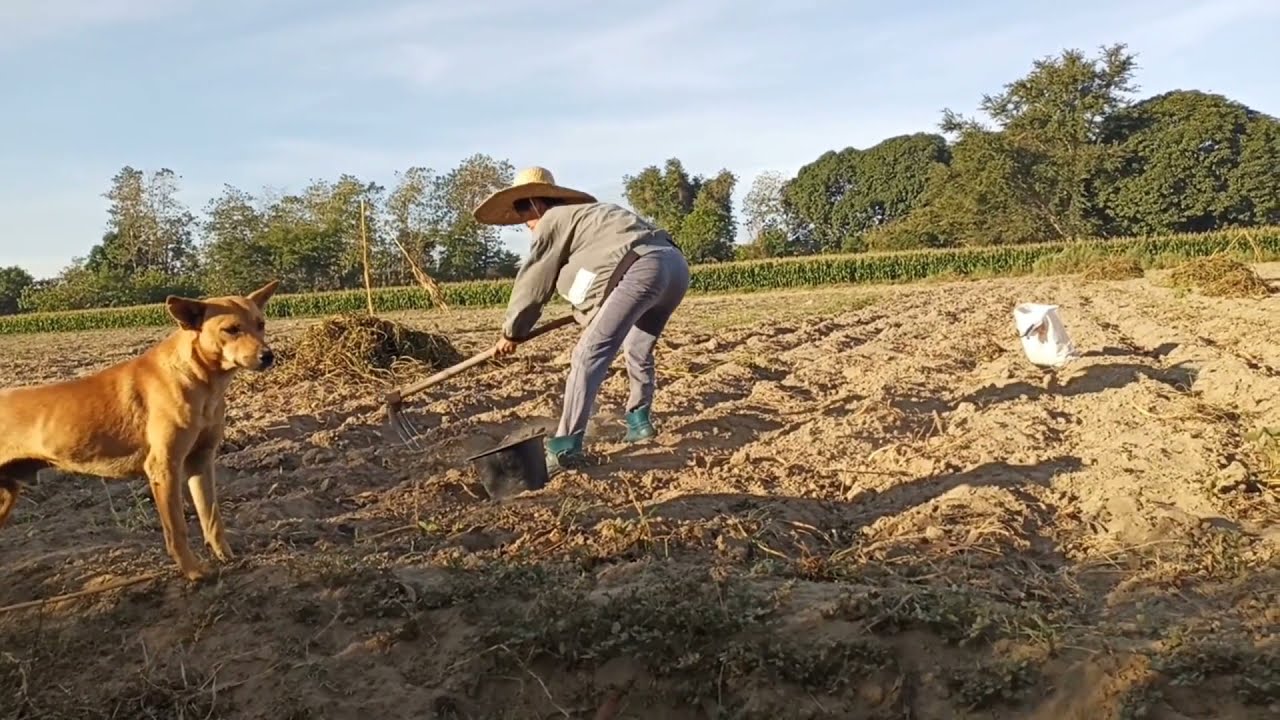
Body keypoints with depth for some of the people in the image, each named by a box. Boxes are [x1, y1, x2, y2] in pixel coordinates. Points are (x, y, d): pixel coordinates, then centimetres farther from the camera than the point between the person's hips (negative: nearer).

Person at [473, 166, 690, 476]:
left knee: (589, 354, -9)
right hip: (675, 263, 10)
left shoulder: (553, 220, 9)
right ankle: (639, 421, 35)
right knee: (637, 348, 27)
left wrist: (511, 332, 24)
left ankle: (566, 446, -12)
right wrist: (587, 311, 55)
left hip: (643, 269, -9)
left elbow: (531, 282, 13)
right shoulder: (588, 212, 34)